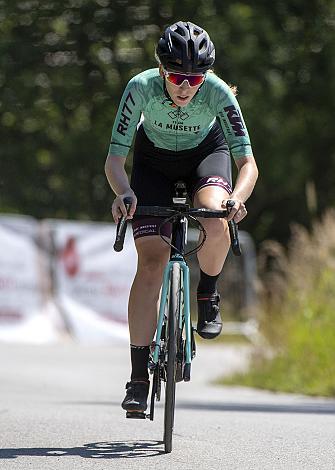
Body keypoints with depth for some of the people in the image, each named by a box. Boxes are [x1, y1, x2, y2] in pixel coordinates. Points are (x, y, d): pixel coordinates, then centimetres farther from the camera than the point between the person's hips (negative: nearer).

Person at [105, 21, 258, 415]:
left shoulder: (217, 93, -32)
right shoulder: (141, 88, -32)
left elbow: (248, 163, -33)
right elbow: (114, 160, -31)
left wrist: (236, 199, -53)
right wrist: (123, 194, -51)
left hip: (206, 153, 0)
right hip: (154, 159, 0)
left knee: (215, 224, -33)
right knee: (151, 260, -14)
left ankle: (208, 294, -1)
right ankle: (138, 378, -12)